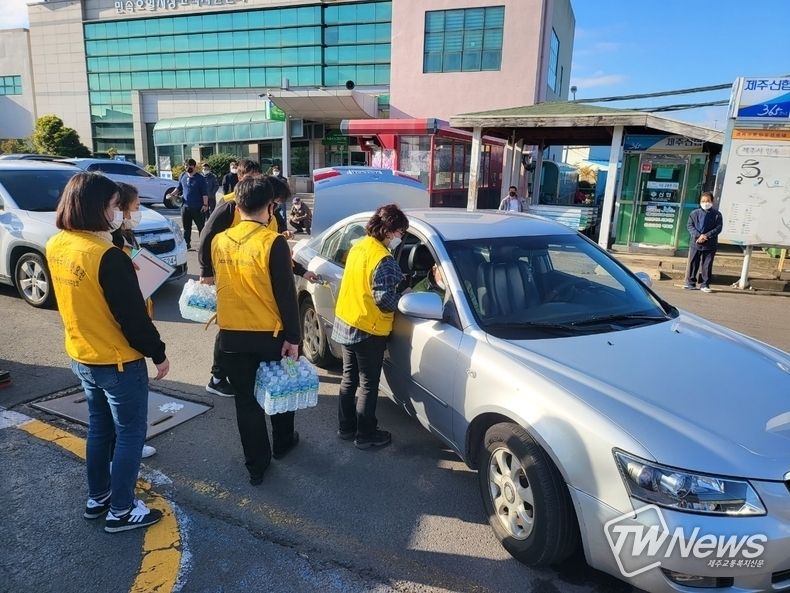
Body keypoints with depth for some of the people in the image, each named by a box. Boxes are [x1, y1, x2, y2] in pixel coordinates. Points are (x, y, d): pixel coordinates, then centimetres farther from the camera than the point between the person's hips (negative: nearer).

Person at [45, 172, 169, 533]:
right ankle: (122, 511, 21)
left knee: (100, 428, 23)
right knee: (129, 434, 9)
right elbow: (133, 316, -22)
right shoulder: (107, 256, -26)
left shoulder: (55, 246, -1)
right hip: (119, 362, -8)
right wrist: (158, 353, -9)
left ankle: (97, 497, 38)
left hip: (81, 357, 8)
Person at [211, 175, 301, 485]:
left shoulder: (219, 242, -1)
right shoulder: (274, 242, -17)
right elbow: (286, 295, -17)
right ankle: (282, 442, 40)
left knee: (246, 400, 13)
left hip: (231, 335, 3)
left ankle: (256, 466, 21)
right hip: (270, 333, -3)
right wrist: (293, 337, -10)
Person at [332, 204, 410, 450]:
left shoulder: (358, 246, 5)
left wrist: (397, 282, 11)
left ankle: (346, 427, 33)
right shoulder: (384, 260, -22)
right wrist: (404, 296, -5)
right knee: (369, 385, 7)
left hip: (345, 322, 9)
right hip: (368, 330, -8)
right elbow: (384, 300, -24)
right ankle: (365, 435, 20)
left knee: (349, 378, 20)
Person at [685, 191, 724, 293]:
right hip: (695, 243, 1)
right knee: (693, 263, 6)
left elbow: (718, 228, -4)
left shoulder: (717, 214, 1)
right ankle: (690, 283, 15)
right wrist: (698, 235, -16)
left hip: (710, 245, -1)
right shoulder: (694, 213, 3)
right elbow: (690, 225, -1)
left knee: (707, 265, 3)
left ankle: (705, 285, 10)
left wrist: (706, 235, -16)